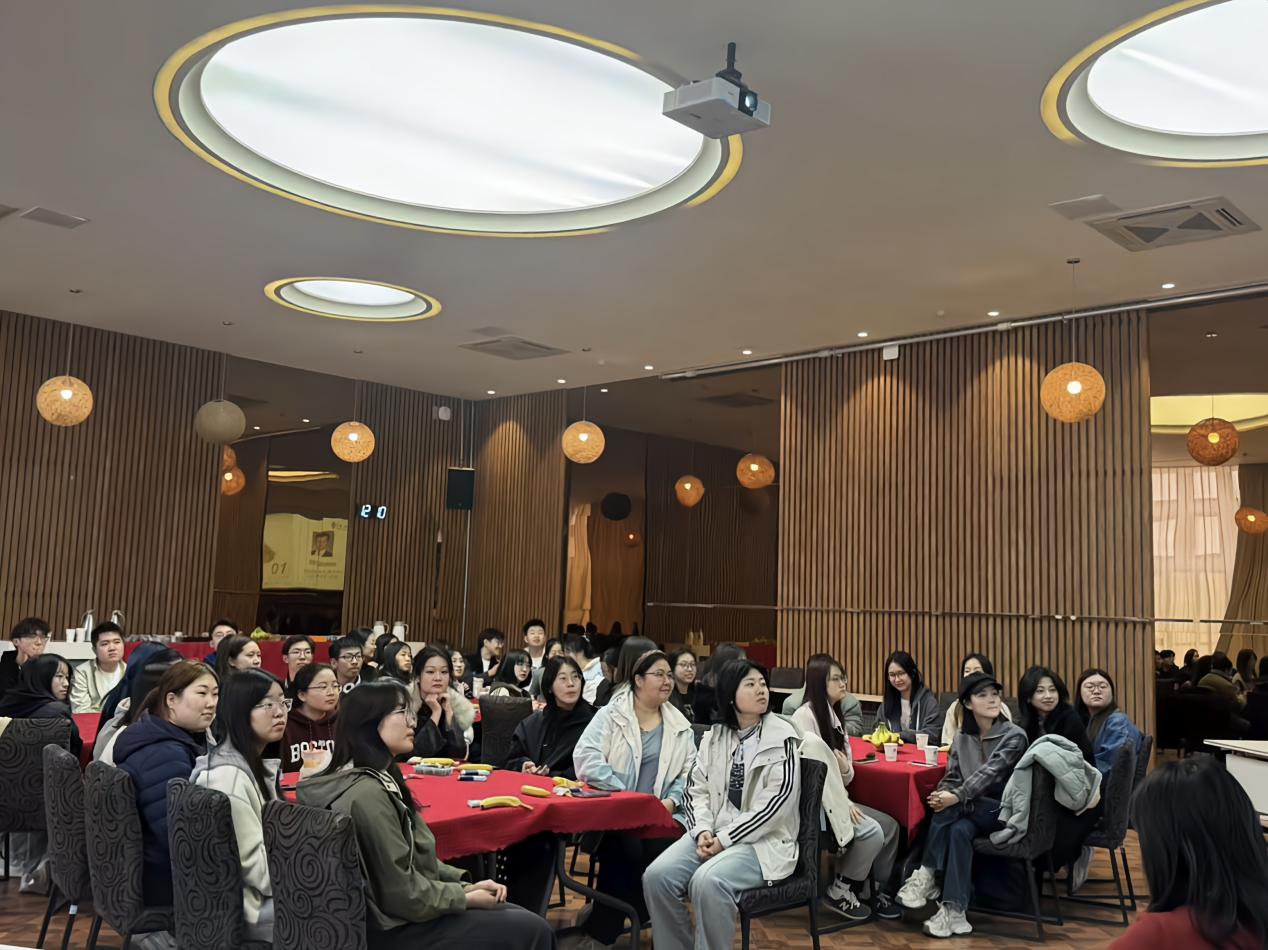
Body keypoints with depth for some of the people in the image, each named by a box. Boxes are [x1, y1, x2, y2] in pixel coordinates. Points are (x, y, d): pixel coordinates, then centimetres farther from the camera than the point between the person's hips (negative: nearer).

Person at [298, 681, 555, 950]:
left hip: (394, 915, 10)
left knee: (524, 918, 13)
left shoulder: (377, 779, 7)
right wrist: (467, 897, -10)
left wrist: (466, 885, 2)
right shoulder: (368, 793, -24)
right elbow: (405, 894, -23)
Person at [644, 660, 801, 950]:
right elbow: (697, 789, 9)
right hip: (713, 833, 5)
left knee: (707, 881, -32)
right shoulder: (714, 737, 11)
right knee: (657, 875, -19)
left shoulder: (782, 738, -5)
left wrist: (725, 839, -16)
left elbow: (776, 803, -13)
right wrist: (703, 831, -12)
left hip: (763, 840, -5)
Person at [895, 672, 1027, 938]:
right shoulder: (963, 738, 9)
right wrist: (941, 794, -22)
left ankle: (926, 875, -24)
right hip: (972, 810, 4)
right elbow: (952, 777, 3)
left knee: (953, 807, -32)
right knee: (959, 830, -32)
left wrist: (956, 797, -34)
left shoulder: (1014, 735, -8)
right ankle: (954, 911, -35)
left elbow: (990, 772, -22)